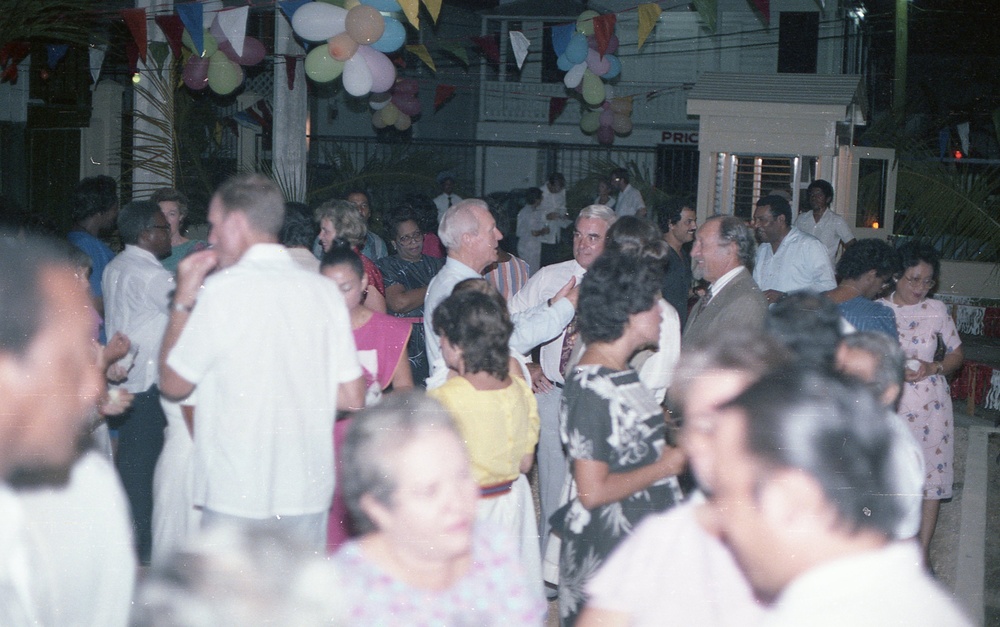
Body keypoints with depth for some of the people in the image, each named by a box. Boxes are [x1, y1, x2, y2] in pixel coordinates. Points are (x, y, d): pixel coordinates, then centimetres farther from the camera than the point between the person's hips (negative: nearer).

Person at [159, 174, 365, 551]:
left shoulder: (223, 289, -9)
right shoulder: (325, 290, 6)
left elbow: (173, 385, 0)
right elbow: (352, 399, 8)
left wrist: (183, 300, 7)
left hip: (238, 495, -5)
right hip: (309, 492, 5)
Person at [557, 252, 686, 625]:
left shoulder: (619, 372, 7)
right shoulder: (591, 389, -23)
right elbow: (592, 491, -25)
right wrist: (663, 466, -15)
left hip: (639, 541, 10)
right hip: (604, 552, -9)